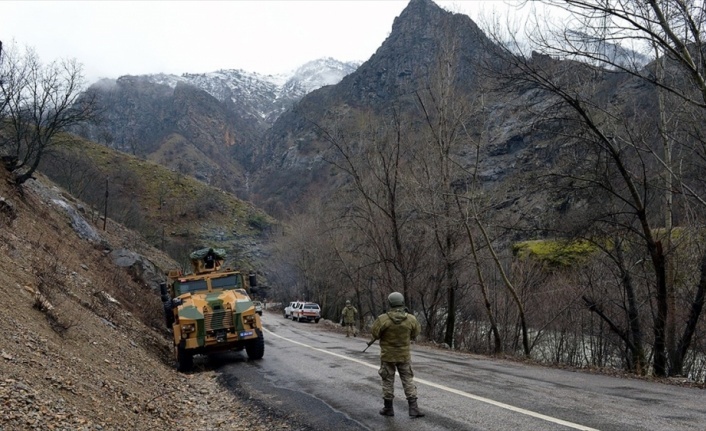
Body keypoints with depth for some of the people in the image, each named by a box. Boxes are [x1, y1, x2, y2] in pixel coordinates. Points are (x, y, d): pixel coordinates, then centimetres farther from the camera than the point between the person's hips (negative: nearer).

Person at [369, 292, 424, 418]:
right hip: (404, 355, 1)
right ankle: (413, 407, 3)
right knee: (408, 380, 10)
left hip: (387, 355, -1)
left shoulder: (383, 319, -19)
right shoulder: (411, 319, -12)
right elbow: (416, 333, 5)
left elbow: (374, 334, -8)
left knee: (388, 380, 12)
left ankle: (388, 408, 19)